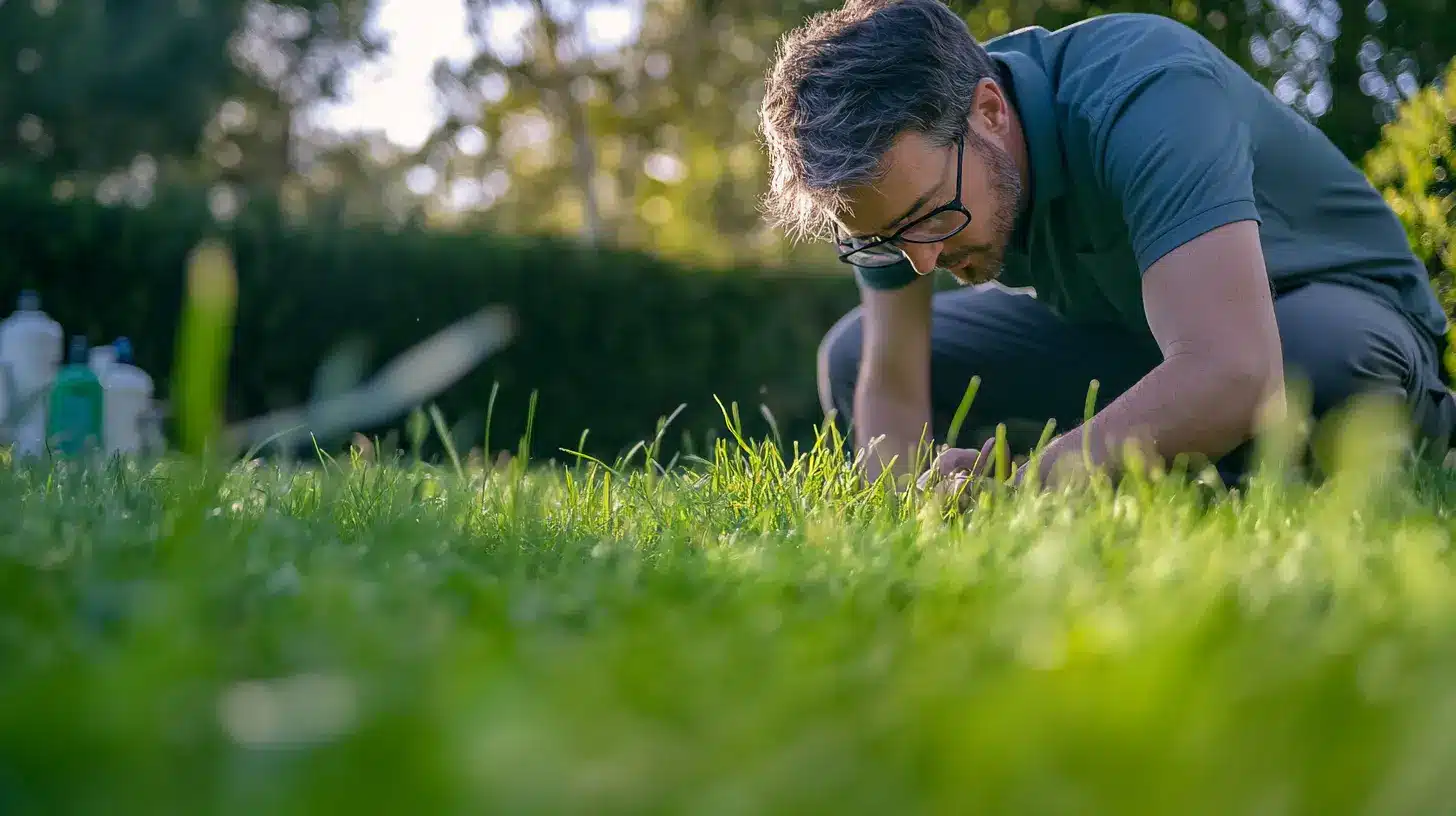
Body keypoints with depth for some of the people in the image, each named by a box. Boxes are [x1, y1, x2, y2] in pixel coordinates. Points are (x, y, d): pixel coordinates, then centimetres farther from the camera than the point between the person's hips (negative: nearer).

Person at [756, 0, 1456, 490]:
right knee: (850, 360, -4)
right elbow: (892, 386, -12)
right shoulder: (894, 169, -18)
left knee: (1316, 360, -42)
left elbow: (1234, 378, -49)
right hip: (1116, 319, 6)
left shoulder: (1145, 94, -38)